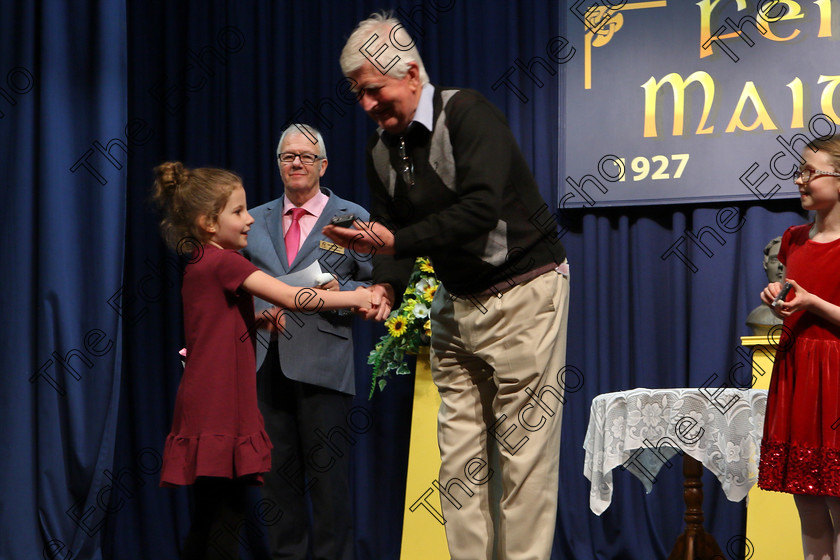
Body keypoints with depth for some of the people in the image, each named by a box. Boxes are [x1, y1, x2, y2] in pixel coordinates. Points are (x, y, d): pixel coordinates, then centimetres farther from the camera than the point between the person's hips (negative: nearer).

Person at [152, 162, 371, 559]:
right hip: (218, 409, -9)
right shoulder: (224, 261, -12)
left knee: (209, 519, 12)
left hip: (207, 404, 9)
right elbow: (290, 297, -16)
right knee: (226, 516, -9)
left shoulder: (199, 263, 16)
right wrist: (354, 298, -8)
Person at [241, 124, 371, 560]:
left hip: (322, 362, -3)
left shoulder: (352, 217, 6)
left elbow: (375, 286, 4)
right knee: (277, 469, 7)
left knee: (327, 471, -2)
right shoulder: (255, 221, 16)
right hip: (264, 360, 4)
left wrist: (338, 291, -14)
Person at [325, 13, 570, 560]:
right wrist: (387, 286, -15)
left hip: (524, 292, -7)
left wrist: (396, 241, -27)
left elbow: (480, 209, -27)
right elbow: (391, 232, 6)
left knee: (524, 450, -6)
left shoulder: (467, 113, -16)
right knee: (458, 453, 5)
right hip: (456, 304, 7)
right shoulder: (382, 151, 7)